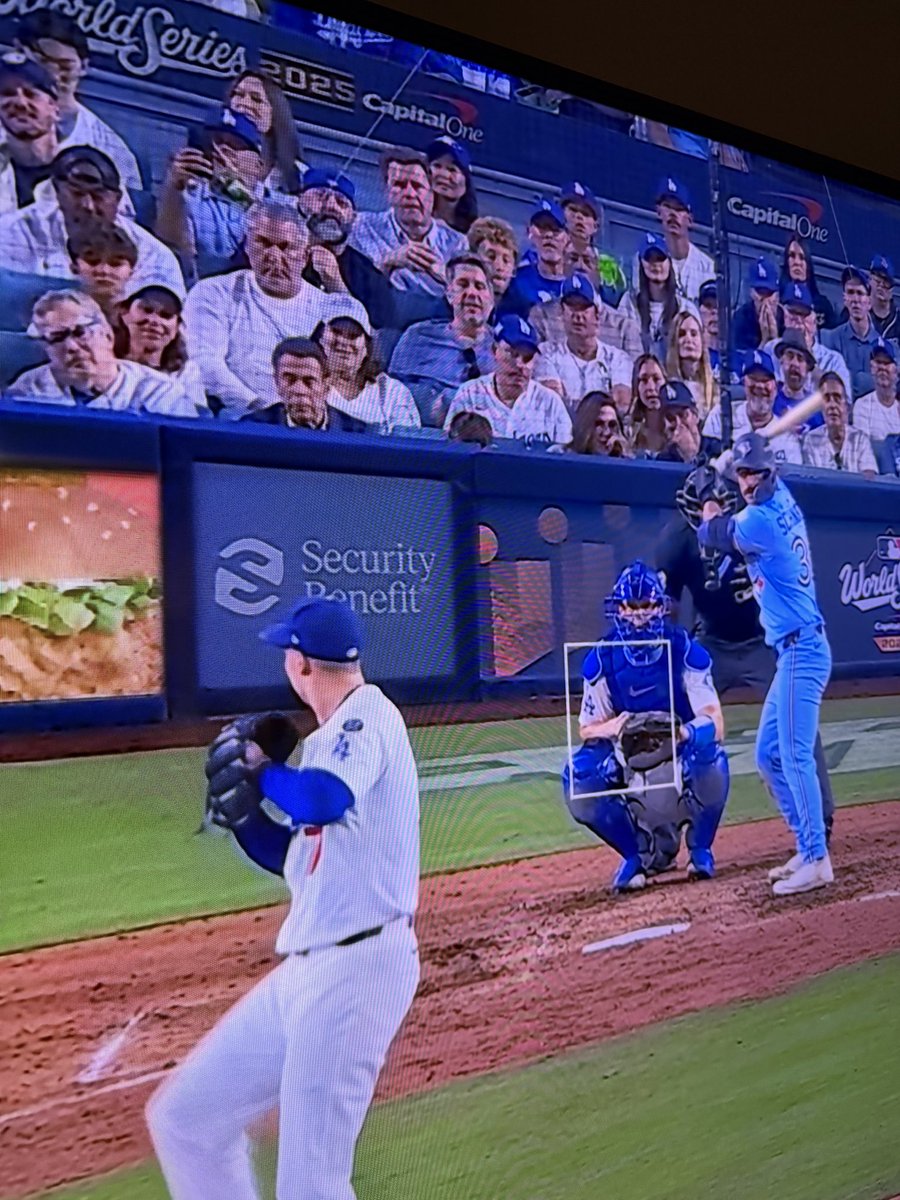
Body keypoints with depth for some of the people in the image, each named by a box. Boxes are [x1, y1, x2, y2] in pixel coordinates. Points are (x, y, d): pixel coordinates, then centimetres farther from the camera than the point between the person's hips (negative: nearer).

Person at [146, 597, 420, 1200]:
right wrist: (241, 807, 2)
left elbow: (319, 801, -34)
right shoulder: (330, 738, 14)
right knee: (183, 1117, 15)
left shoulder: (368, 718, -13)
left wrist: (260, 767, -14)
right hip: (306, 970, 9)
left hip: (355, 969, -9)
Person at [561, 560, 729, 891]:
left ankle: (701, 849, -4)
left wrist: (685, 732, -47)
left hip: (681, 759, -1)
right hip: (627, 763, 2)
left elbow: (715, 724, -23)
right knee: (577, 782, -26)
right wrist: (612, 728, -33)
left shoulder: (685, 650, -16)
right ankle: (641, 851, 2)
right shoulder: (602, 659, -10)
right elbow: (586, 729, -8)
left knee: (712, 759, -35)